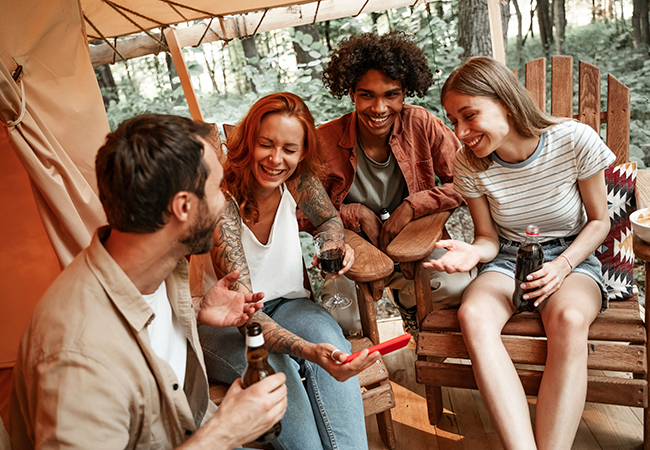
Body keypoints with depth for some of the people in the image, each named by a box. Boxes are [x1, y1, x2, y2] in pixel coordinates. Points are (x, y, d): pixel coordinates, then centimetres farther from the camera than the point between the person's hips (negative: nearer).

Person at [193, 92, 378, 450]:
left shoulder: (297, 182, -10)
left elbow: (329, 219, 15)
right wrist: (307, 350, -48)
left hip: (285, 302, 4)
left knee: (328, 338, -29)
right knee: (271, 366, -35)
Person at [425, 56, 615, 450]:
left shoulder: (575, 140, -15)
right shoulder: (469, 164, -10)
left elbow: (599, 220, -1)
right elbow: (489, 239, 1)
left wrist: (564, 266, -18)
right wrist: (474, 253, -24)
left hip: (573, 258, -1)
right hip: (507, 260, 2)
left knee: (568, 319, -36)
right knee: (473, 314, -32)